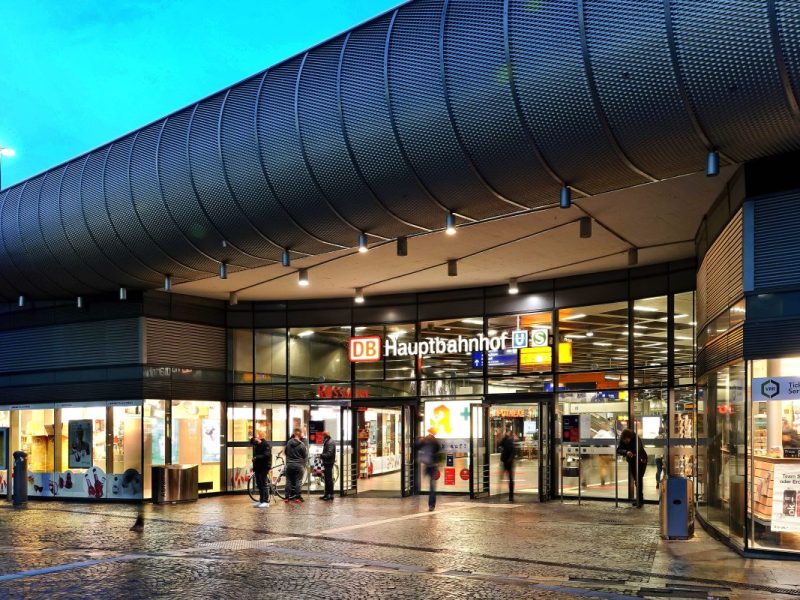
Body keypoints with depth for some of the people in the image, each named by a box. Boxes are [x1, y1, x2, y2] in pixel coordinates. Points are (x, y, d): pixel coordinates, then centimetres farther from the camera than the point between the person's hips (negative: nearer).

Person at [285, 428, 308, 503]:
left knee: (288, 481, 10)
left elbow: (286, 452, 11)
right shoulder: (301, 444, -12)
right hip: (299, 465, -3)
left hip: (289, 464, 3)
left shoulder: (288, 443, -1)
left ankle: (287, 497, 11)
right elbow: (305, 456, -4)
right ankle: (297, 497, 0)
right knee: (298, 481, 2)